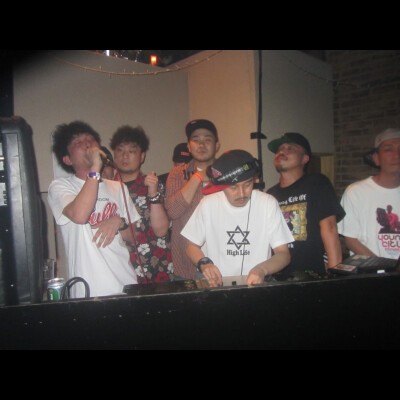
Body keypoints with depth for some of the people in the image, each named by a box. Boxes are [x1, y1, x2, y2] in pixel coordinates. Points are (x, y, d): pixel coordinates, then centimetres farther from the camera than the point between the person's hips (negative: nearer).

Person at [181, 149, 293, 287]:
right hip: (216, 284, -1)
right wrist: (204, 263, -14)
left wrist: (262, 269, -23)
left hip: (256, 283, 2)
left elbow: (283, 254, -4)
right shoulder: (208, 204, -6)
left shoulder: (268, 203, -7)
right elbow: (192, 246, 6)